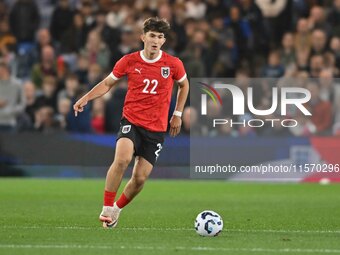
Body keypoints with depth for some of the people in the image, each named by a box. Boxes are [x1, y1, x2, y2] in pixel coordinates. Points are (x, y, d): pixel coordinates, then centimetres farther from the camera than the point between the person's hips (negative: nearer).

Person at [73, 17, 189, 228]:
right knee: (122, 158, -30)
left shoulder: (173, 64, -3)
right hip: (131, 120, -1)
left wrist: (178, 114, 14)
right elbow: (108, 83, 9)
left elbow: (184, 85, 18)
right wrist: (86, 98, -6)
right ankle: (107, 208, -18)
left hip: (157, 128, 1)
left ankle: (117, 209, 26)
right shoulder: (129, 61, -3)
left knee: (140, 178, -2)